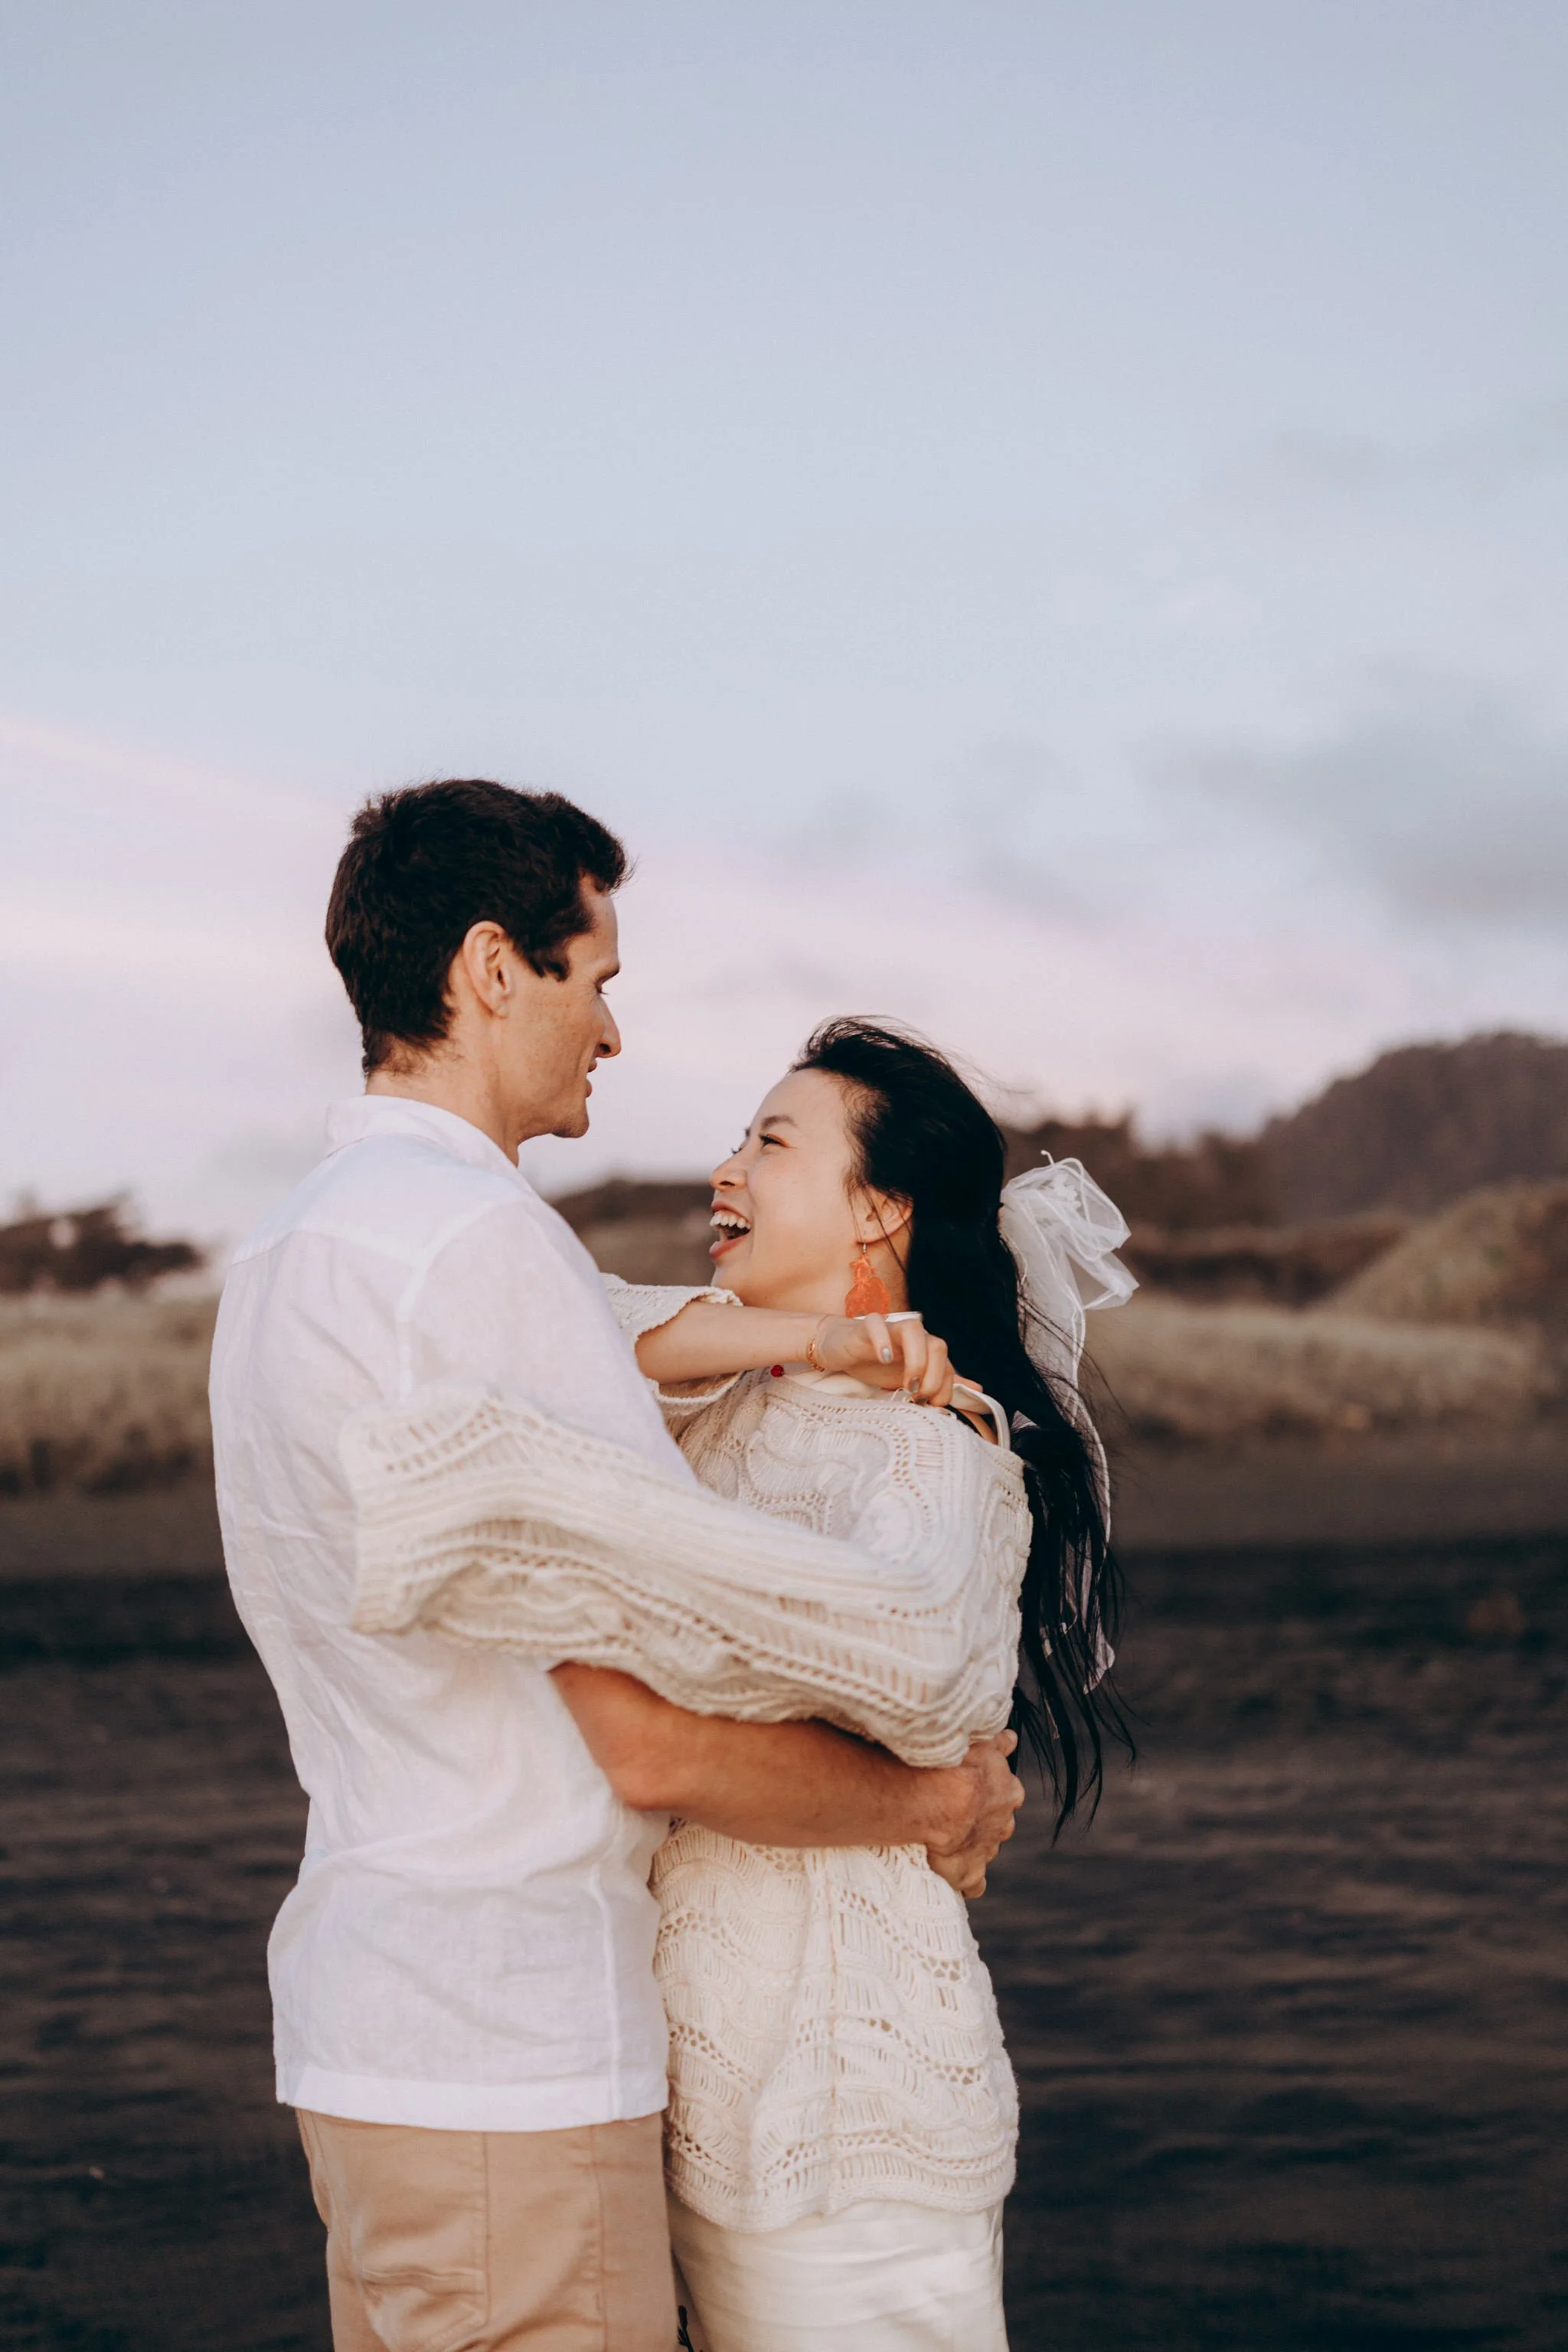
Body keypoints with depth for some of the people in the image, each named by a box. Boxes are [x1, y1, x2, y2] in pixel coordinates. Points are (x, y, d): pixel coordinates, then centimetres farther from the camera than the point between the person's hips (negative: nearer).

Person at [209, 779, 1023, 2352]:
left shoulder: (286, 1252, 12)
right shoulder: (477, 1236, -18)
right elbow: (655, 1738, -20)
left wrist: (780, 1341, 2)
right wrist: (935, 1800, -4)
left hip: (361, 2019, 10)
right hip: (506, 2046, -10)